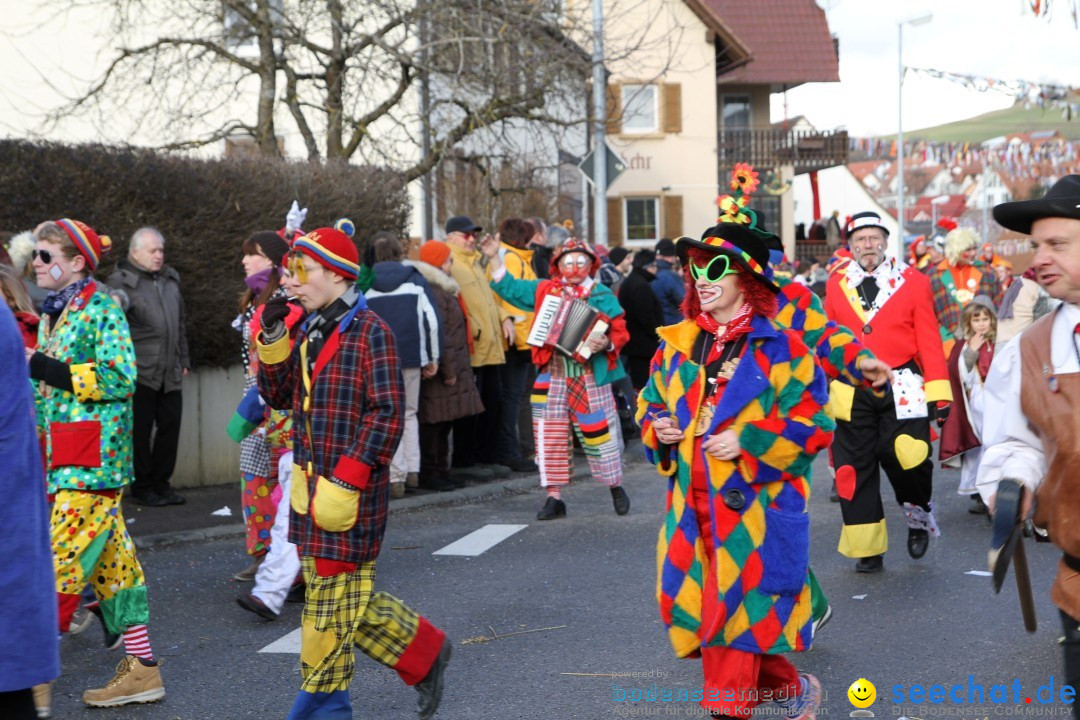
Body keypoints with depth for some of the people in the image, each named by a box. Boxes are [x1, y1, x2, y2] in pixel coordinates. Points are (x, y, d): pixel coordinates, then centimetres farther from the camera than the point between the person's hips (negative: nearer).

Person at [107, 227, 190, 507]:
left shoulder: (170, 280, 16)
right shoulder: (122, 282, -5)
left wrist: (184, 360, 21)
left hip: (170, 373, 6)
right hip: (140, 371, -6)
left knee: (170, 425, 9)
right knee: (140, 430, 0)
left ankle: (160, 482, 20)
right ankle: (141, 487, 10)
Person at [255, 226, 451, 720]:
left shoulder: (369, 331, -13)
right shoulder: (309, 331, 12)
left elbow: (387, 415, -17)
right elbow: (279, 395, 16)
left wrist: (345, 482, -20)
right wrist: (272, 340, 1)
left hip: (349, 491, -8)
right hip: (311, 486, 8)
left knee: (333, 595, -1)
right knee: (346, 597, 14)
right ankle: (424, 655, 29)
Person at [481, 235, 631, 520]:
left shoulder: (601, 295, 1)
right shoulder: (544, 290, 11)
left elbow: (620, 332, -2)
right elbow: (509, 287, 18)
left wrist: (605, 343, -23)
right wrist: (494, 258, 10)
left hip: (589, 375, -3)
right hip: (551, 375, 3)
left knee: (598, 432, 0)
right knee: (549, 436, 3)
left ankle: (616, 487, 20)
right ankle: (554, 497, 11)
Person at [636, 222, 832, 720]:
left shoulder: (780, 348, -7)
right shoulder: (677, 344, 10)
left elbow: (813, 425, -10)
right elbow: (649, 403, 22)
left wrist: (748, 442, -19)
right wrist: (657, 426, -1)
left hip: (752, 506, -6)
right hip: (693, 505, 7)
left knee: (737, 613, -5)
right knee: (694, 607, 11)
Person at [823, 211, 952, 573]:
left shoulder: (913, 281, 2)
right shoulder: (836, 284, 7)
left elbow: (929, 339, 0)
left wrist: (938, 391, -6)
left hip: (901, 389, -2)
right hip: (851, 391, 2)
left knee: (906, 457, -10)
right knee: (855, 468, 3)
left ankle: (919, 516, 22)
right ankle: (868, 550, 14)